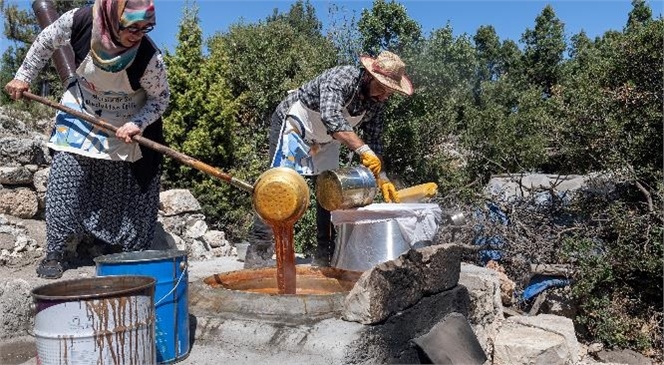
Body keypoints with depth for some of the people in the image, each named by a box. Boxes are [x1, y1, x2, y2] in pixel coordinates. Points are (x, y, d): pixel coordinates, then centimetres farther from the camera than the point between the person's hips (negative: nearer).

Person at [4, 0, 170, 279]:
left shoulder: (149, 57, -32)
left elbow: (161, 97, -15)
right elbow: (46, 41, -3)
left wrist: (137, 124, -30)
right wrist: (23, 76, 3)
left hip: (127, 124, -2)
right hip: (80, 110, 2)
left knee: (126, 191, 2)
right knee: (64, 181, -2)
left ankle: (135, 257, 16)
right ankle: (54, 254, 11)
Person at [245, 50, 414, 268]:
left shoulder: (376, 103, -8)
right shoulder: (341, 78, -31)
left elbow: (373, 142, -1)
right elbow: (331, 118, -47)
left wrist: (381, 177, -11)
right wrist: (362, 149, -53)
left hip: (325, 140, 8)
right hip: (293, 123, -8)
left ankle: (325, 256, 11)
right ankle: (257, 253, -18)